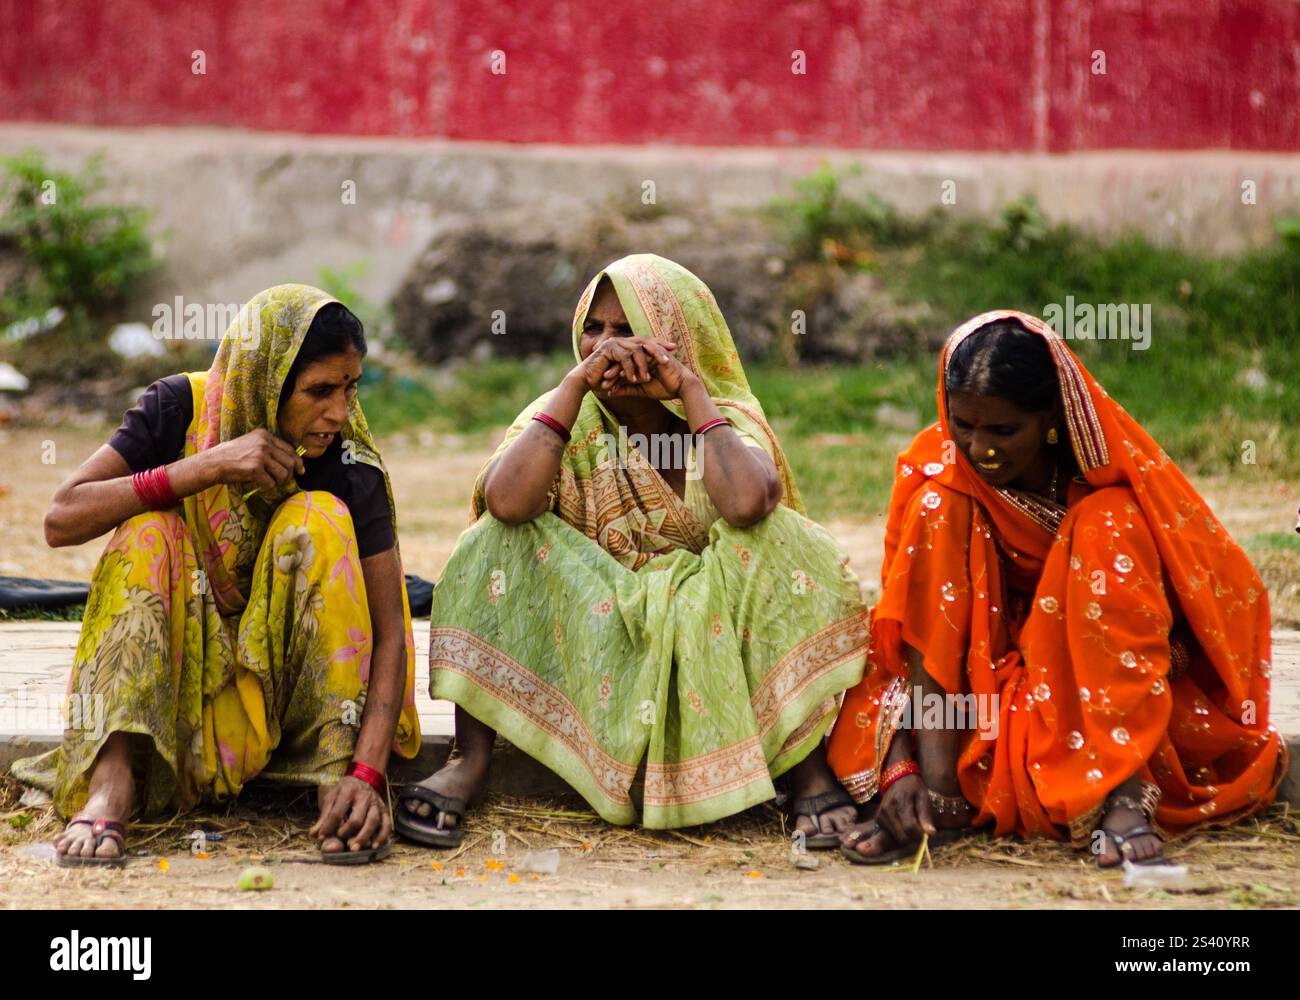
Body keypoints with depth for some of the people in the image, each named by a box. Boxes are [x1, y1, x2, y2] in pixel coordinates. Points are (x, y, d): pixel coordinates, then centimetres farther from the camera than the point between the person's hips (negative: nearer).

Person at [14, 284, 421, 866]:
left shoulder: (349, 467, -14)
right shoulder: (182, 410, -12)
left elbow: (389, 630, -20)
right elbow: (61, 521, -22)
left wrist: (368, 772, -36)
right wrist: (207, 467, -31)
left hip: (281, 682, 0)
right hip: (164, 666, 1)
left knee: (319, 516, -22)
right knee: (150, 527, -25)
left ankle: (337, 769, -30)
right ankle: (112, 778, -38)